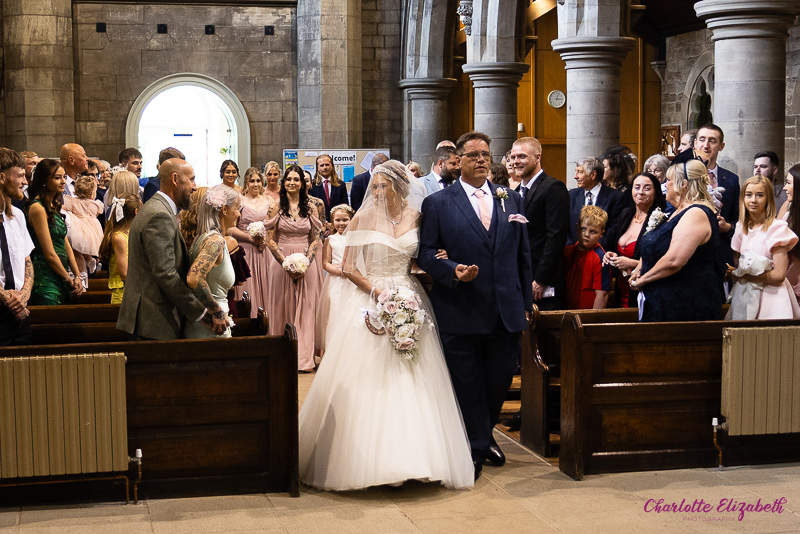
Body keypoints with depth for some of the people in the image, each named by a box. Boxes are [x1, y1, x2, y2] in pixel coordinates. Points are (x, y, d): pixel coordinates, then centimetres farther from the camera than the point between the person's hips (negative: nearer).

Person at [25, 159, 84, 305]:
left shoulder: (53, 207, 16)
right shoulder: (37, 208, -12)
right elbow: (49, 254, -14)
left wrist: (77, 276, 5)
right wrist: (69, 280, -6)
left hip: (60, 280, 9)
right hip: (46, 280, -9)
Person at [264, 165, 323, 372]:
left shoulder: (310, 208, 7)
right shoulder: (276, 208, 2)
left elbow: (316, 240, 5)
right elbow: (270, 240, -1)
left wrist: (305, 263, -9)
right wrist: (287, 263, -11)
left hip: (307, 264, 1)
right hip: (282, 263, -1)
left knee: (305, 310, 2)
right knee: (283, 310, 2)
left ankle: (304, 358, 6)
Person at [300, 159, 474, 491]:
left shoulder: (416, 217, 5)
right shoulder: (364, 218, -3)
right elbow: (349, 268, -5)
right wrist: (379, 293, -14)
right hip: (368, 302, -3)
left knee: (409, 383, 1)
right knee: (366, 383, -4)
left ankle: (406, 458, 9)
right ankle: (366, 460, 3)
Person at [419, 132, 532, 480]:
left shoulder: (511, 200, 12)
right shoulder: (437, 203, 1)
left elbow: (523, 255, 13)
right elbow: (426, 253, -2)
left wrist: (526, 303, 11)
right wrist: (453, 271, -20)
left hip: (506, 313, 4)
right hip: (460, 315, -3)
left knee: (500, 381, 12)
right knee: (467, 386, 4)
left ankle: (484, 435, 37)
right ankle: (477, 447, 19)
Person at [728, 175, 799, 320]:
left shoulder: (777, 228, -11)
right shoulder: (742, 227, 10)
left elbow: (779, 275, -16)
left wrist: (740, 274, -11)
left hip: (770, 297, -6)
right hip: (744, 296, 6)